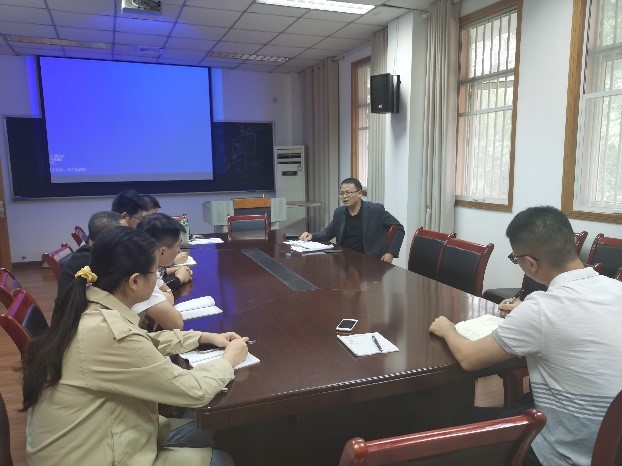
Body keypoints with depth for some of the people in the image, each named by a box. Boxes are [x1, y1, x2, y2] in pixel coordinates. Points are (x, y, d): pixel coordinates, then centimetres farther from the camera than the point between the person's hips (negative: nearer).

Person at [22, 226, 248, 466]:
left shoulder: (88, 310, -6)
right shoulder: (112, 336, -33)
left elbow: (145, 342, 13)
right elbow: (194, 392, -23)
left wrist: (205, 337, 8)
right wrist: (229, 359, -4)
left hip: (77, 446, 8)